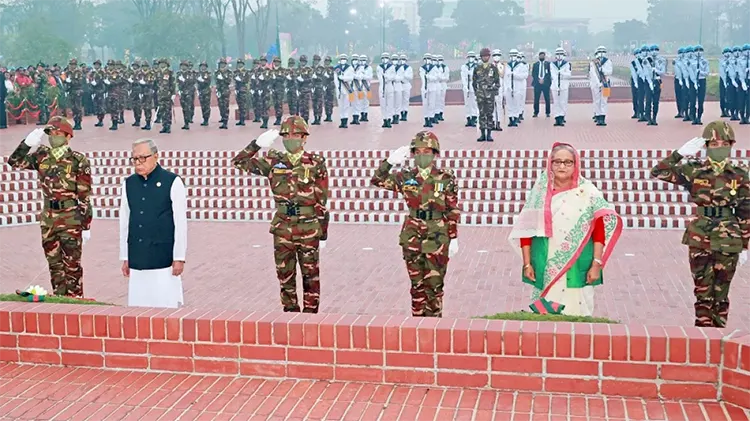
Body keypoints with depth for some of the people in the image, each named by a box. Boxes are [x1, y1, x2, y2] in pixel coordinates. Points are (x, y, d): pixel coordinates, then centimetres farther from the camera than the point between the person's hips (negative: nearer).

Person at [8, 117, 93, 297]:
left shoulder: (78, 160, -9)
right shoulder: (42, 156, 5)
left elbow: (85, 196, -8)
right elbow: (14, 162, 7)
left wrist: (86, 226, -8)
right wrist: (28, 142, -6)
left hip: (71, 221, -5)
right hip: (48, 219, 5)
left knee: (72, 265, 1)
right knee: (54, 264, 13)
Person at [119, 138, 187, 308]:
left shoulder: (172, 182, -4)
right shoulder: (128, 184, 10)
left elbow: (181, 222, -4)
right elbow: (124, 223, 14)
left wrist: (179, 257, -6)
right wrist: (125, 257, 13)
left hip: (164, 259, -4)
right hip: (137, 259, 4)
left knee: (166, 306, -4)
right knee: (138, 306, 6)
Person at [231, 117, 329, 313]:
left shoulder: (316, 163, -4)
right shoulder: (274, 162, 4)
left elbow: (322, 201, -3)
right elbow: (239, 162, 6)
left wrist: (323, 234, -3)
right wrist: (257, 144, -8)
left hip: (309, 227, -3)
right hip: (283, 227, 3)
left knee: (310, 275, 7)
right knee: (285, 274, 11)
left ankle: (310, 313, 18)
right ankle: (290, 312, 24)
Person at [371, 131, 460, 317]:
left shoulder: (446, 178, -3)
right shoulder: (406, 177, 4)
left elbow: (453, 211, -1)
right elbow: (377, 180, 3)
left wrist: (453, 239, -3)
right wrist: (390, 161, -10)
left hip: (437, 237, -2)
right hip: (413, 236, 3)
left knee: (434, 284, 3)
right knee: (417, 283, 10)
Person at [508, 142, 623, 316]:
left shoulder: (587, 192, -2)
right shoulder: (540, 191, 4)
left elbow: (600, 230, -4)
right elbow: (526, 230, 5)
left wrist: (596, 264, -9)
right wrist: (527, 264, 2)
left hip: (577, 267, -2)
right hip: (546, 268, 2)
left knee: (576, 311, -1)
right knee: (545, 313, 6)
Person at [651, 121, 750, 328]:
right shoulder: (694, 170, -2)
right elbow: (658, 172, -10)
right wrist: (680, 153, -18)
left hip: (728, 241, 0)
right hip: (700, 240, 0)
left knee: (720, 293, 8)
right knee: (703, 292, 3)